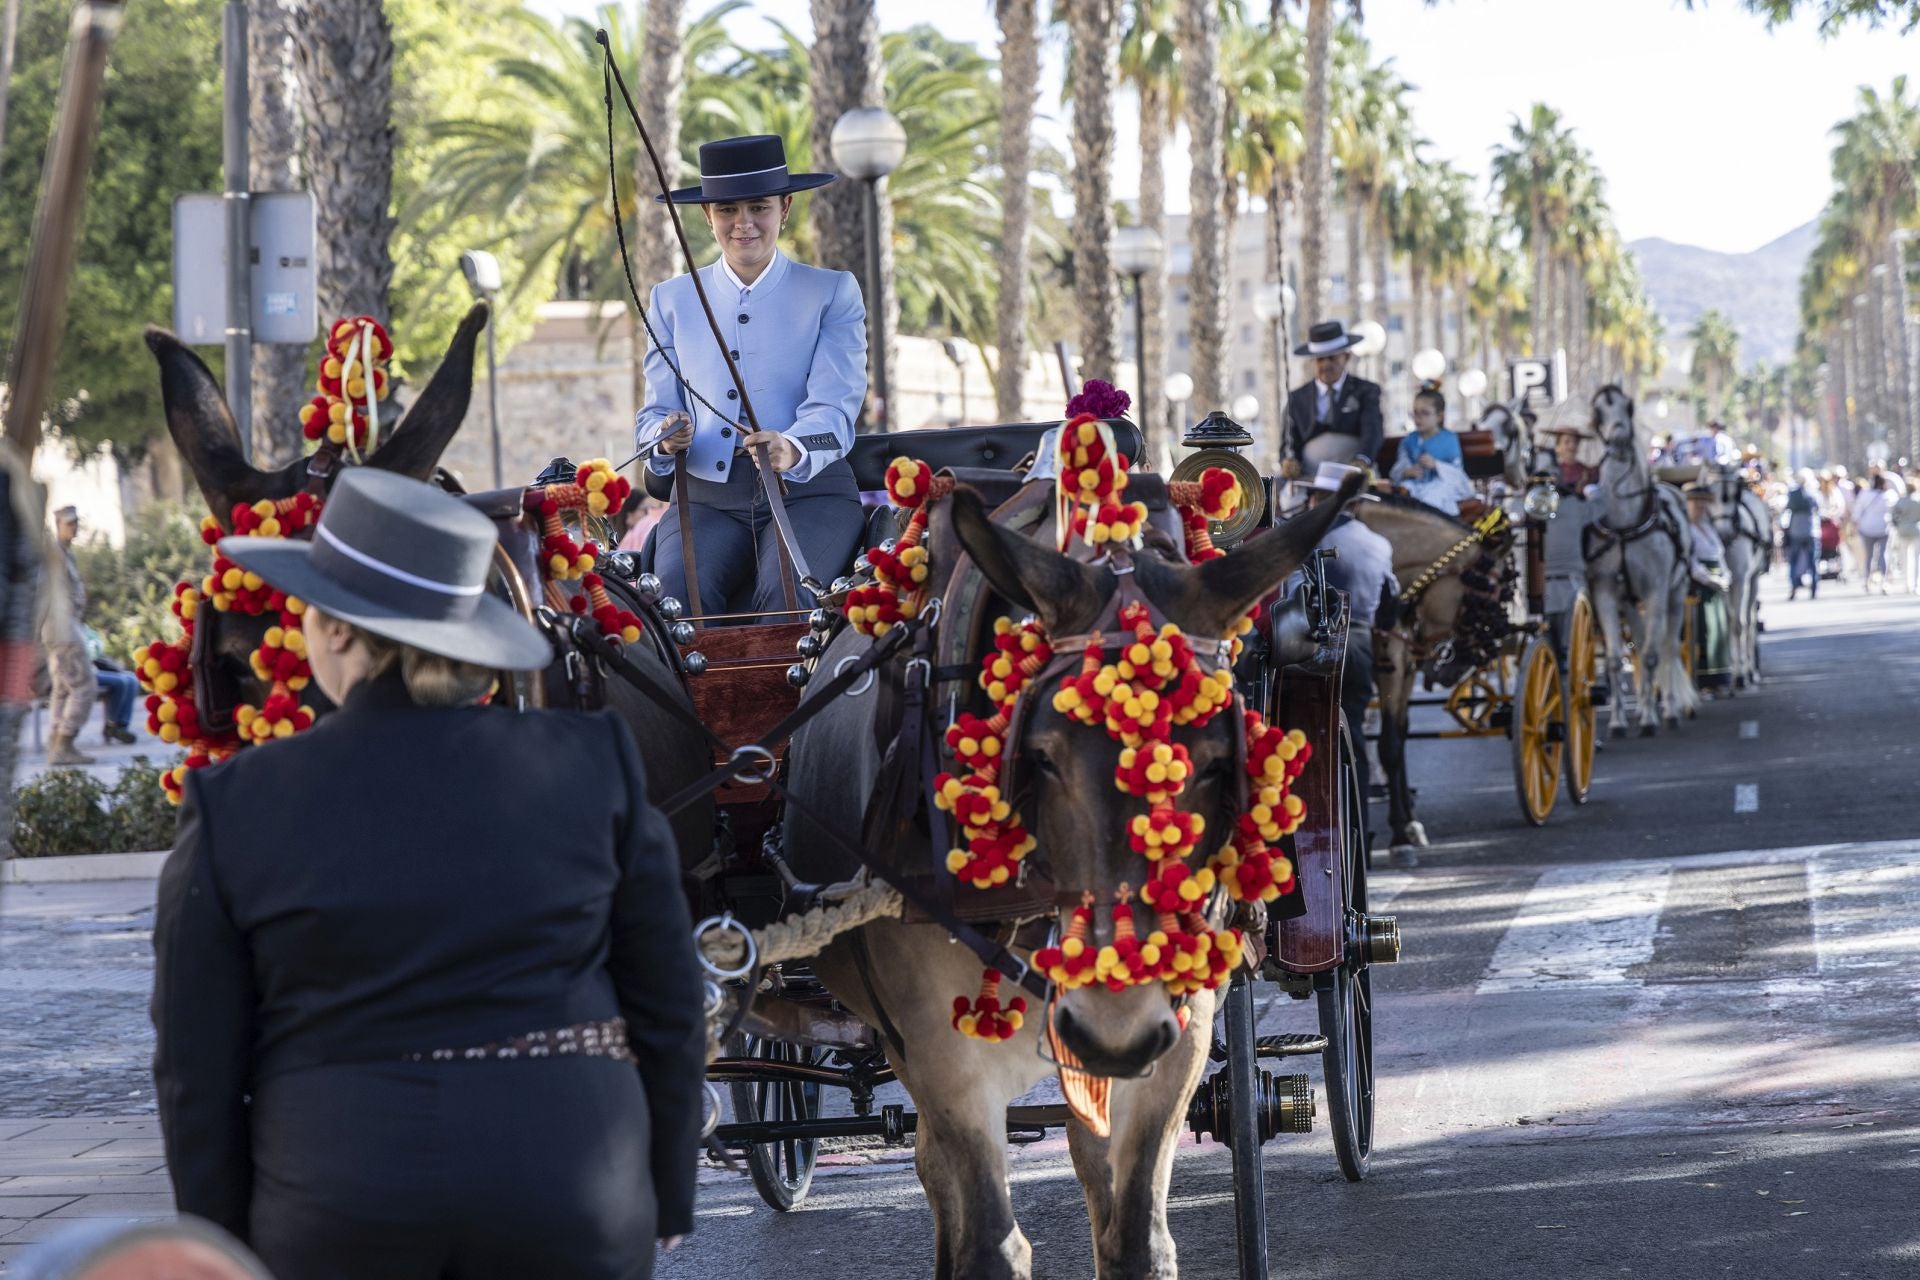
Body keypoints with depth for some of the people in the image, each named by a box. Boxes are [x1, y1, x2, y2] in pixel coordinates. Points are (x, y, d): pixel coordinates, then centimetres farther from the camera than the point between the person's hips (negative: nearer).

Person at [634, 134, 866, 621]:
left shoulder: (833, 293, 7)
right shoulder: (672, 300, 15)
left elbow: (834, 407, -6)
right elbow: (656, 411, 12)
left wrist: (791, 450, -29)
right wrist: (666, 439, -14)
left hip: (808, 491, -2)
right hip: (705, 497, 2)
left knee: (786, 596, -33)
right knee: (675, 595, -30)